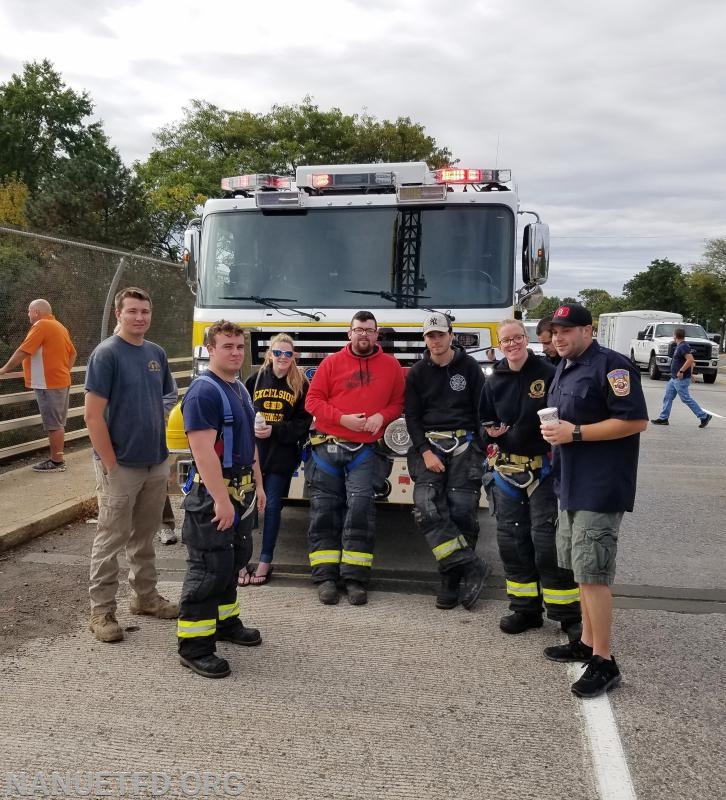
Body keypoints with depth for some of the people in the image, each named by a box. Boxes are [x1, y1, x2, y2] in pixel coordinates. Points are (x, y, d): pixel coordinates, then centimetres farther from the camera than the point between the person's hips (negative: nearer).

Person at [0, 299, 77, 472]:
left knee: (53, 425, -4)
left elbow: (22, 352, -15)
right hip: (61, 381, 9)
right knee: (58, 423, 12)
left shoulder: (41, 326, -12)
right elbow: (72, 354, 21)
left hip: (49, 384, -9)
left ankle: (57, 462, 0)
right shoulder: (60, 326, 16)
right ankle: (57, 458, 18)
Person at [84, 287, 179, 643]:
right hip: (120, 465, -6)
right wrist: (111, 465, -17)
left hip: (155, 463, 6)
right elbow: (93, 416, -16)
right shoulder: (106, 354, -12)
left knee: (144, 535, 17)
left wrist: (164, 453, 9)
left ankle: (145, 596, 31)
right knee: (111, 539, 3)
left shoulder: (157, 353, 7)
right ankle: (101, 610, 14)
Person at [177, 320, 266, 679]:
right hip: (212, 493, -10)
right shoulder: (203, 392, -18)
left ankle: (224, 620, 35)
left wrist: (257, 484, 19)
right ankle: (193, 645, 4)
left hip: (241, 492, 10)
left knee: (234, 560, 19)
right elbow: (204, 451, -25)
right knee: (209, 568, -5)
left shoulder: (240, 390, 12)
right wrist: (221, 499, -27)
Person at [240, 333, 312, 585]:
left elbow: (303, 423, -2)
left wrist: (275, 430, -13)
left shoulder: (301, 385, 3)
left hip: (281, 455, 0)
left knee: (272, 506, 5)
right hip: (251, 451, 1)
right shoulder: (255, 380, 5)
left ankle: (265, 562, 15)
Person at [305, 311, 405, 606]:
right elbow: (313, 400, 1)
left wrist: (382, 416, -10)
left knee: (360, 507, -11)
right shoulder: (332, 362, 4)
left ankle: (355, 578, -4)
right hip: (327, 447, 1)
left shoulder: (391, 365, 7)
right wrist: (343, 418, -11)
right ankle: (325, 576, 9)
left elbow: (398, 402, 11)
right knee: (325, 510, 2)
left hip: (366, 450, 0)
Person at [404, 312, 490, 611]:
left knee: (462, 511, -10)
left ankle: (452, 581, -1)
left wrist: (482, 449, -4)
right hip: (429, 444, 1)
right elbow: (412, 416, 6)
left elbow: (482, 411, 6)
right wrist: (425, 451, -7)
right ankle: (471, 567, -17)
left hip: (464, 444, -1)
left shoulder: (469, 367, 7)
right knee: (426, 506, -19)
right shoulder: (417, 372, 11)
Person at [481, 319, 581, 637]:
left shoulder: (548, 373, -6)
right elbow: (485, 421, 21)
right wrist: (491, 432, 1)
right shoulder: (493, 382, 9)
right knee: (511, 539, 8)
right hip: (507, 469, 5)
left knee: (548, 539, -5)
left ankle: (568, 613, 8)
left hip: (543, 469, -5)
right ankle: (525, 608, 22)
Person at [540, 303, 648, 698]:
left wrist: (575, 433, -21)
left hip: (600, 488, -10)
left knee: (592, 573, -7)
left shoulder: (612, 365, -14)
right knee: (580, 569, 16)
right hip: (572, 484, 10)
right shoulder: (564, 368, 14)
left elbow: (636, 421, -20)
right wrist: (554, 434, 9)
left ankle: (604, 662, 3)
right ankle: (587, 642, 28)